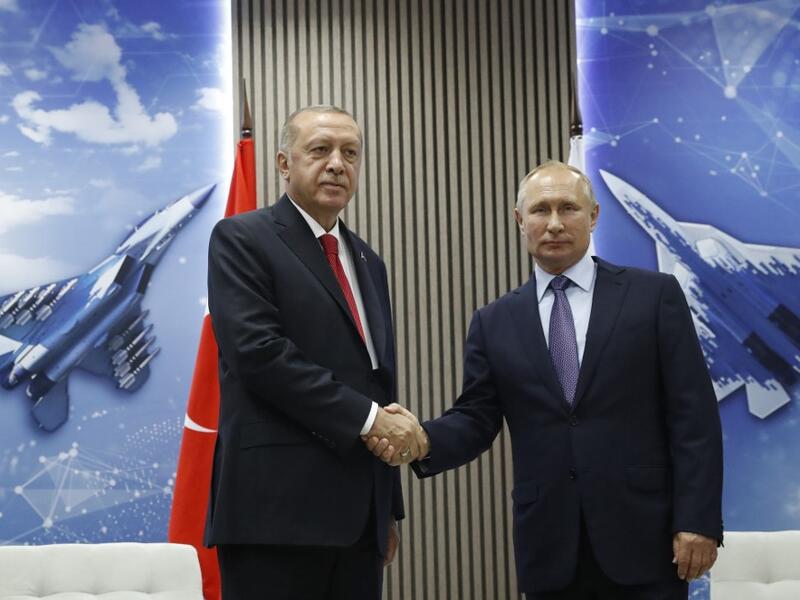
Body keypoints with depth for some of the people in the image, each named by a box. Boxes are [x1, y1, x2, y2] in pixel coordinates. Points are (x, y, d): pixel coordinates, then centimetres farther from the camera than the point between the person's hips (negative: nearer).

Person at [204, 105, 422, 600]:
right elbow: (258, 351, -15)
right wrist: (366, 417, -15)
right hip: (278, 504, -7)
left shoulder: (368, 262, 20)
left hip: (359, 512, 7)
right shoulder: (242, 239, -1)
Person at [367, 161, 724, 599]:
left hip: (643, 535, -2)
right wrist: (424, 440, -15)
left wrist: (698, 520, -9)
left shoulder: (654, 295, 2)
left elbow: (693, 416, -2)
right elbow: (475, 419, 6)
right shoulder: (494, 323, 10)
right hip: (548, 547, 2)